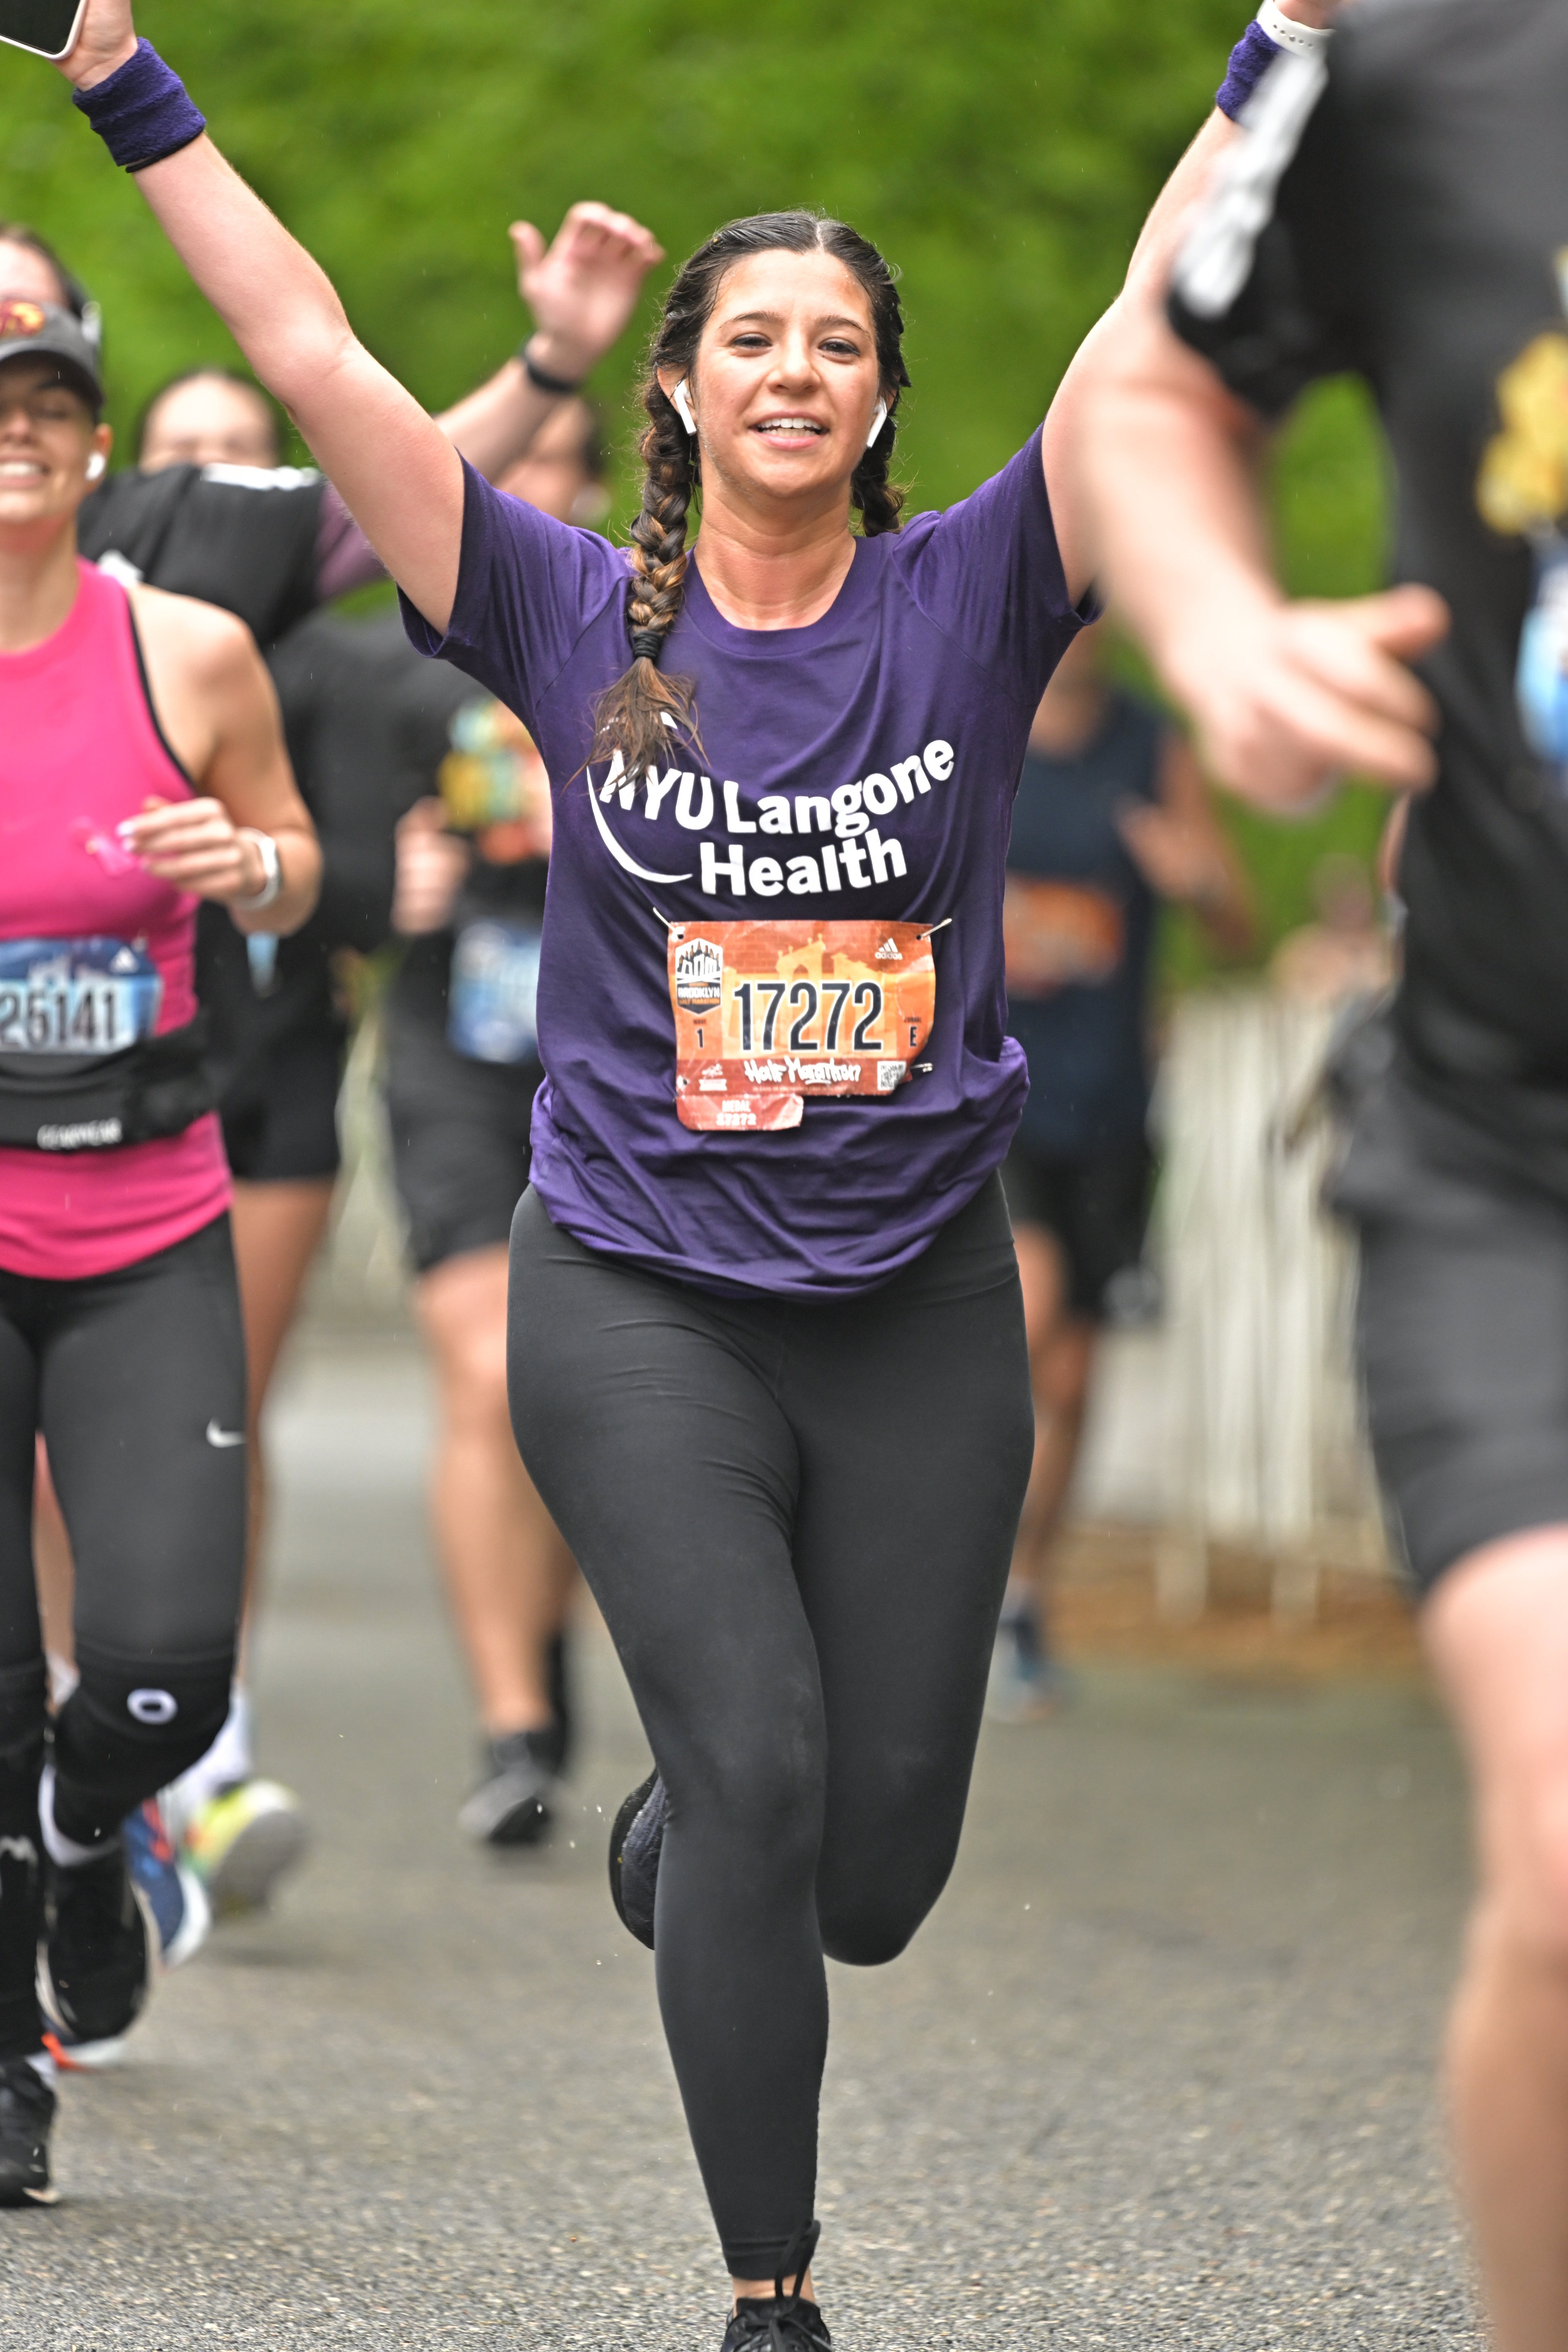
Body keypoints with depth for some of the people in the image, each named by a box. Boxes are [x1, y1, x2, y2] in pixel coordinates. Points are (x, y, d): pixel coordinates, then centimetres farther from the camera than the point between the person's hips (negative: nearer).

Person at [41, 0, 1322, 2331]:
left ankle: (673, 1854, 44)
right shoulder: (580, 621, -2)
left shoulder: (966, 604, 0)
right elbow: (314, 353, -5)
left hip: (921, 1307, 2)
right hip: (643, 1301, -2)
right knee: (759, 1773, -14)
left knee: (879, 1868, 6)